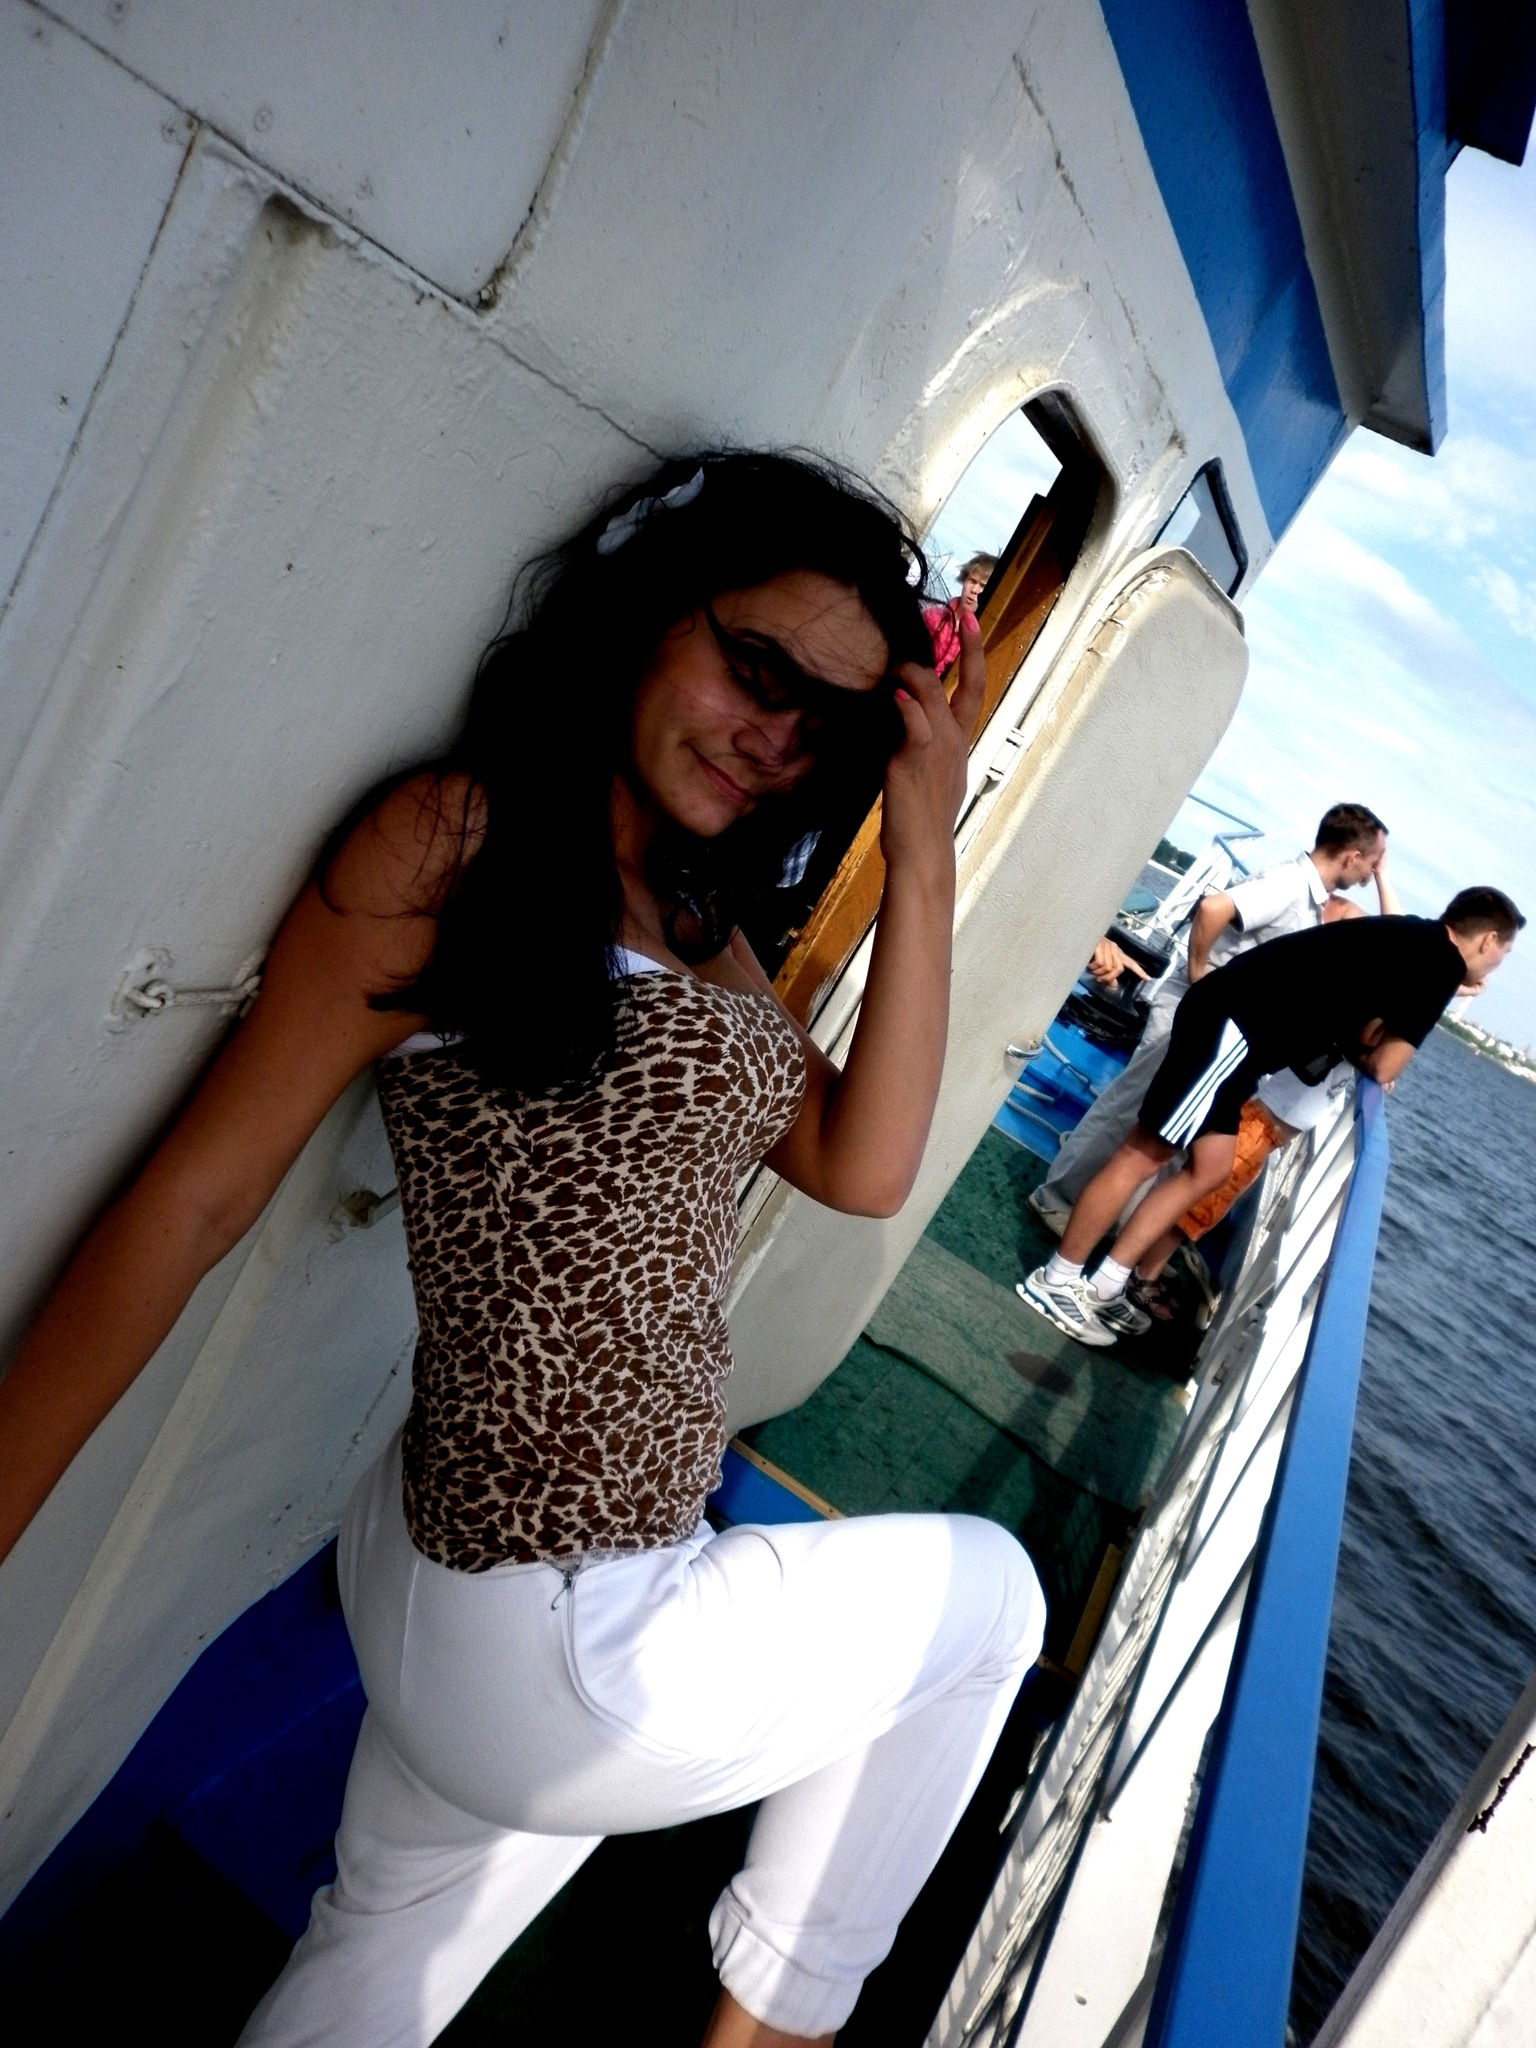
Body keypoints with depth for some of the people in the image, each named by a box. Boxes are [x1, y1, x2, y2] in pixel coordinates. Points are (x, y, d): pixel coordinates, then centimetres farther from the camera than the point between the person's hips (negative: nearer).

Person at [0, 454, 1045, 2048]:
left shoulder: (704, 925, 7)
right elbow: (196, 1202, -16)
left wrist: (922, 854, -7)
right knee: (988, 1588, 13)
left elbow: (863, 1170, -4)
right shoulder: (457, 839, -15)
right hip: (554, 1641, -7)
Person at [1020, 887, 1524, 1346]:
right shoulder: (1444, 959, -6)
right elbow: (1384, 1067, -7)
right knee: (1143, 1155, -4)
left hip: (1235, 1024, 10)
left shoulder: (1413, 942, 20)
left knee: (1209, 1168, 12)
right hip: (1236, 1023, -10)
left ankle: (1103, 1289, 16)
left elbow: (1362, 1035, 19)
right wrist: (1363, 1053, 13)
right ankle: (1055, 1283, 4)